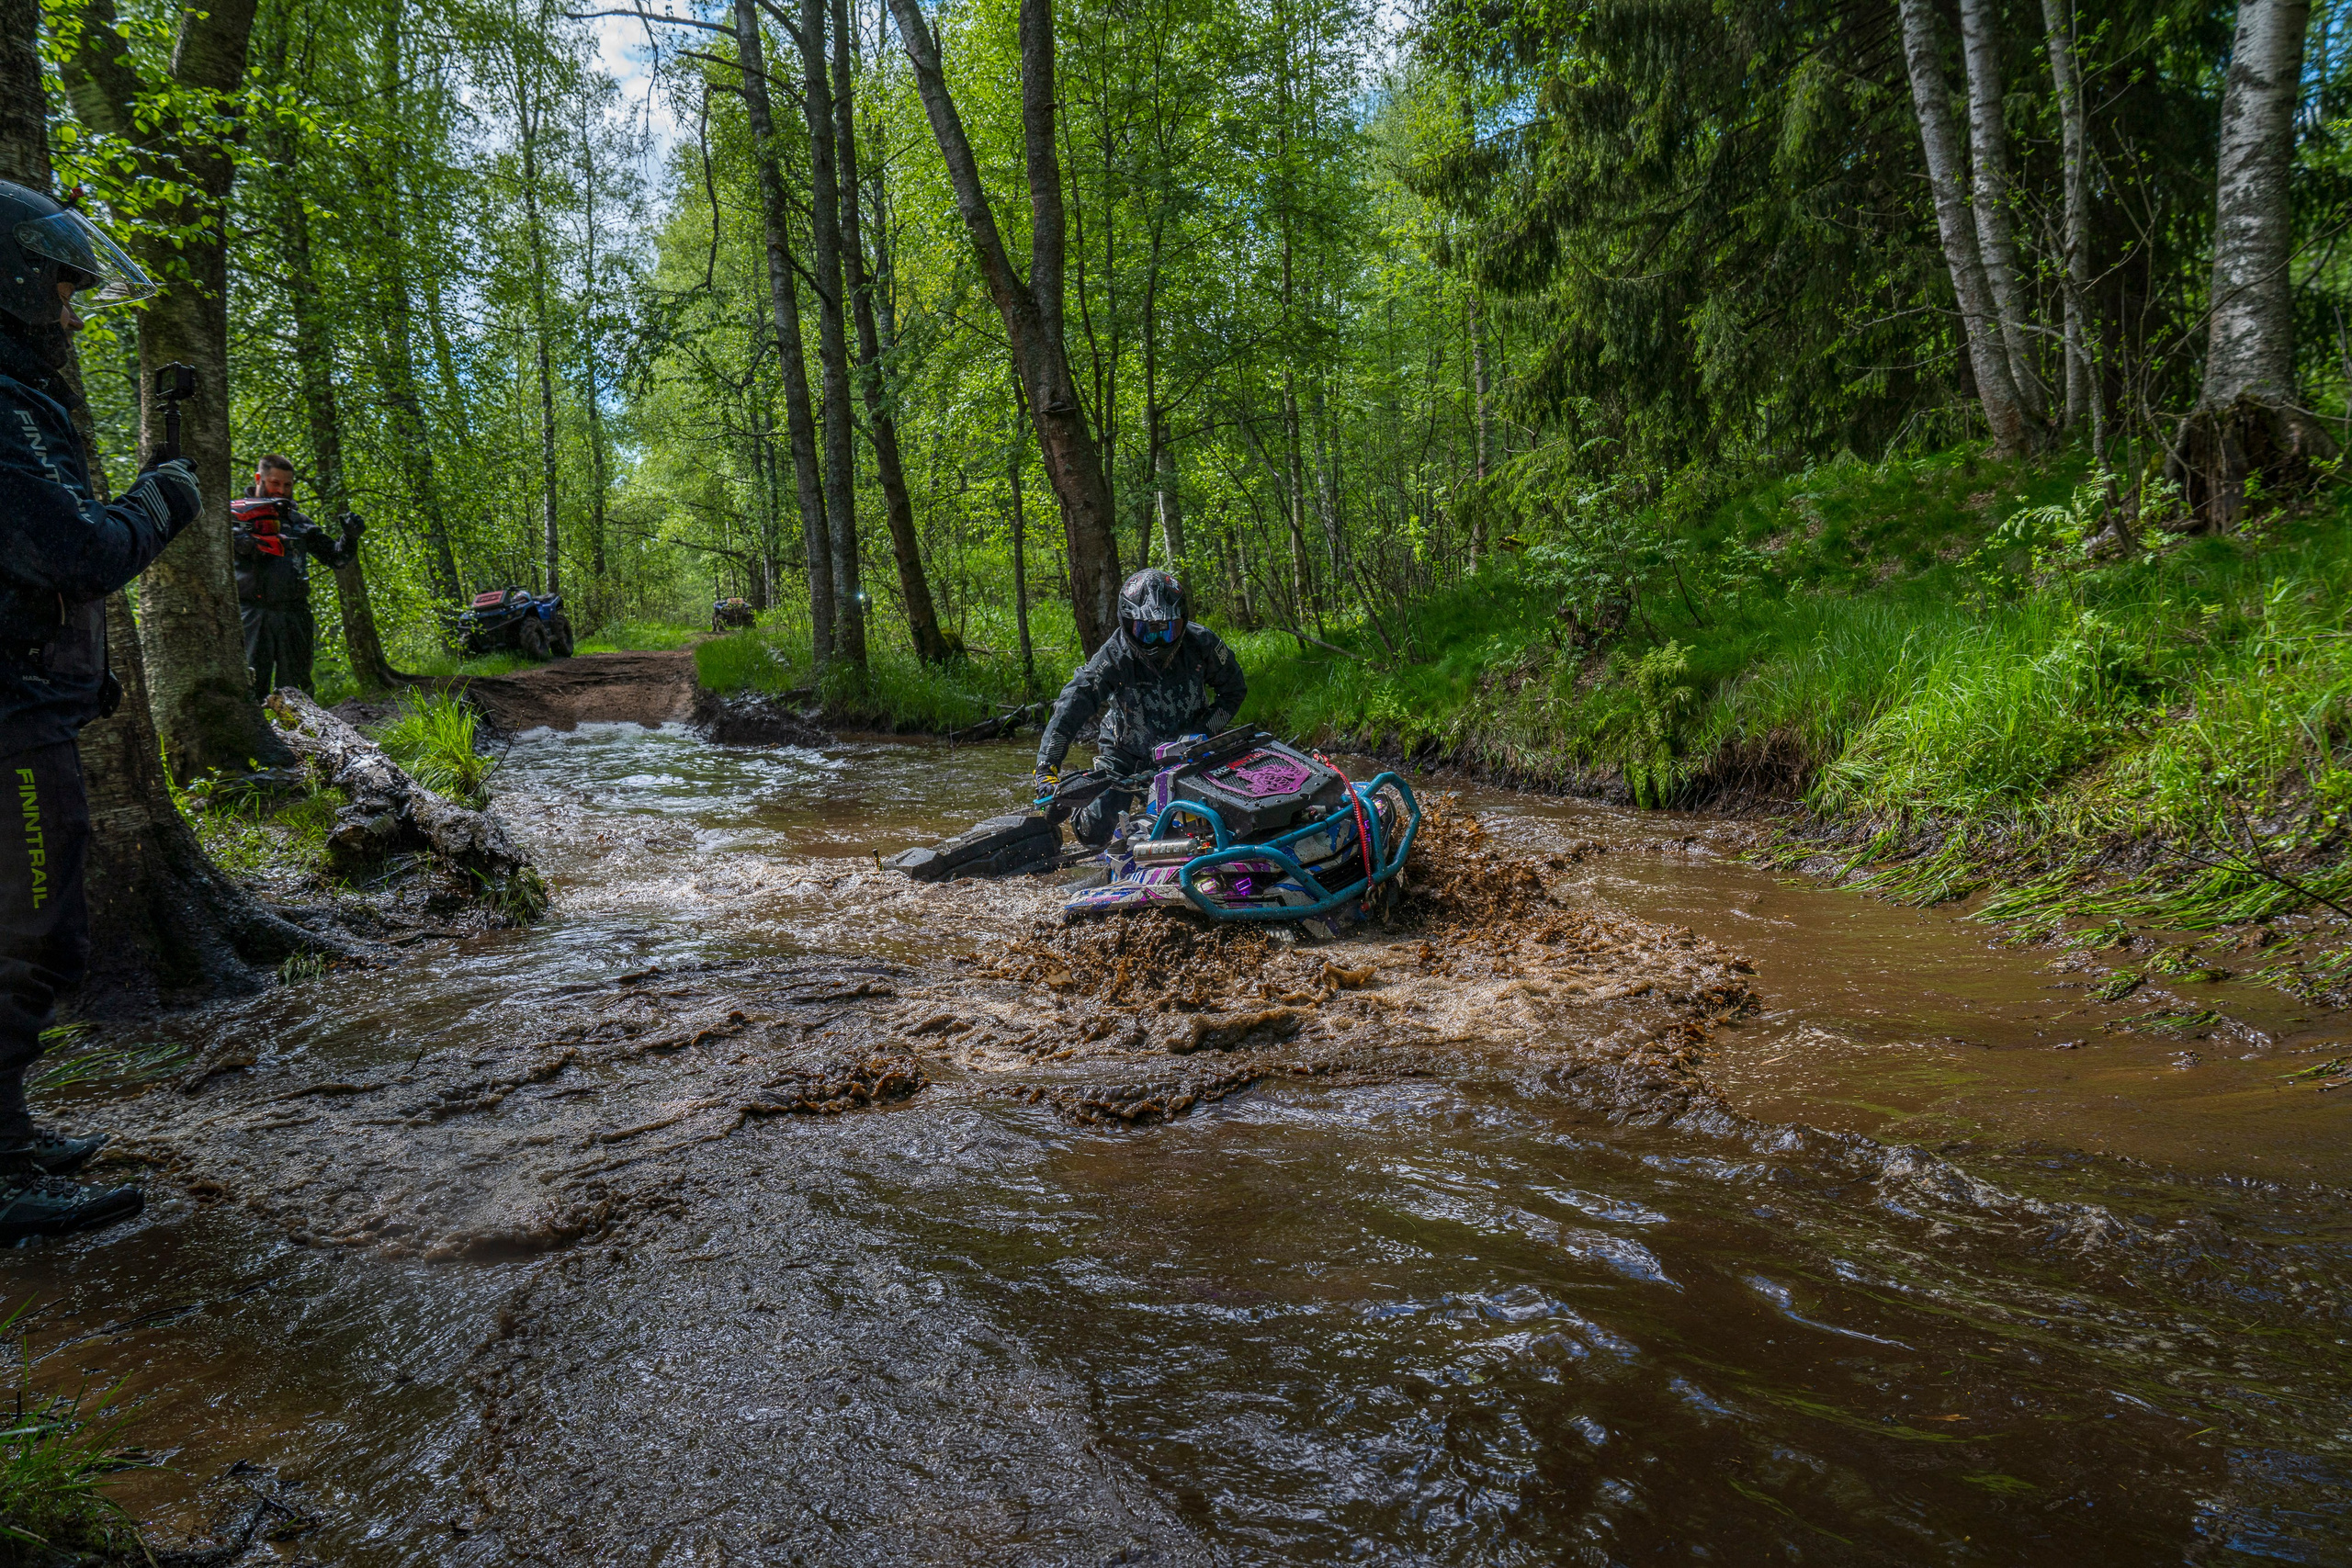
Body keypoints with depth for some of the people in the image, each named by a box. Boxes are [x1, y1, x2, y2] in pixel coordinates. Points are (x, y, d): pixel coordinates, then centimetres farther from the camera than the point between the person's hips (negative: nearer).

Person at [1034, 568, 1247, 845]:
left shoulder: (1202, 643, -19)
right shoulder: (1113, 657, -26)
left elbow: (1234, 688, -3)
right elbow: (1070, 707, -29)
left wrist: (1205, 730, -17)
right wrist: (1046, 768, -38)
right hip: (1126, 754, -1)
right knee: (1095, 832, -7)